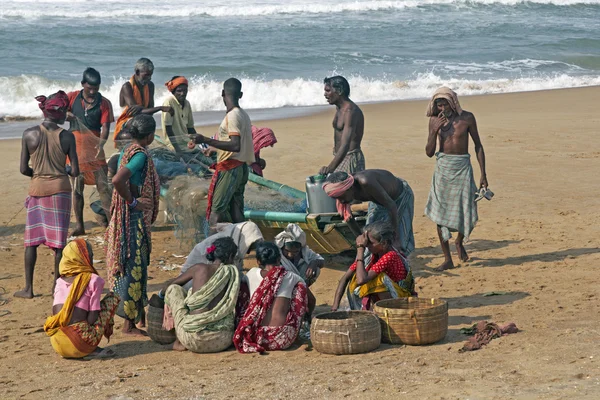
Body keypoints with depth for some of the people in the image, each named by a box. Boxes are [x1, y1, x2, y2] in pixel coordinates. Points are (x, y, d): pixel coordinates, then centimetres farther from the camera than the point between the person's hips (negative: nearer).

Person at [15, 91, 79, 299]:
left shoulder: (29, 134, -6)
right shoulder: (67, 137, -8)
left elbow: (24, 169, -3)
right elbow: (75, 171, -8)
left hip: (37, 189, 1)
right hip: (60, 189, -1)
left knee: (31, 239, 10)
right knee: (59, 240, 6)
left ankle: (28, 288, 11)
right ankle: (57, 286, 10)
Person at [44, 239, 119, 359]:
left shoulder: (60, 281, 15)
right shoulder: (93, 280, -2)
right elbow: (92, 318, -7)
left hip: (57, 345, 6)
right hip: (79, 344, -6)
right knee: (112, 298, 10)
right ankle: (92, 349, 2)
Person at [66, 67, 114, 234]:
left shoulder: (104, 103, 0)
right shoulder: (72, 97, 3)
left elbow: (105, 127, -8)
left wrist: (101, 143, -27)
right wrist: (66, 115, -14)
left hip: (94, 147, -1)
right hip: (76, 148, 1)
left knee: (103, 185, -5)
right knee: (77, 187, 5)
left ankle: (110, 219, 0)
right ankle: (79, 225, 9)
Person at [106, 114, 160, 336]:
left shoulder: (128, 151, 10)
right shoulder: (140, 155, -20)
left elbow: (120, 180, 18)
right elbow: (117, 180, -33)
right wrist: (131, 201, -20)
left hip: (129, 218, 10)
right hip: (135, 219, -10)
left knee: (138, 266, 19)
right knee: (134, 268, -4)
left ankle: (139, 314, 31)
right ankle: (129, 323, 2)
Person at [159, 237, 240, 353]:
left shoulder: (200, 268, 3)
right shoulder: (233, 273, 9)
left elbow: (170, 285, 19)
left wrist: (161, 293, 43)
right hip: (222, 341, 2)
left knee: (174, 289, 19)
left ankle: (179, 342, 19)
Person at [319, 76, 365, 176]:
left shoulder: (350, 111, -22)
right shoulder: (339, 108, 10)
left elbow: (345, 146, -33)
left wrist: (330, 168, -44)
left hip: (350, 159, -10)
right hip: (340, 157, 10)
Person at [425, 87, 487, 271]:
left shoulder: (467, 118, -3)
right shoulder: (434, 120, 1)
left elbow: (478, 145, 5)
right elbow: (429, 152, 0)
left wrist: (483, 174, 2)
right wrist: (434, 130, -15)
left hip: (462, 167, -1)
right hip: (443, 168, 1)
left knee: (467, 213, -5)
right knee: (440, 214, -2)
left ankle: (459, 242, 29)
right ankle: (447, 259, 6)